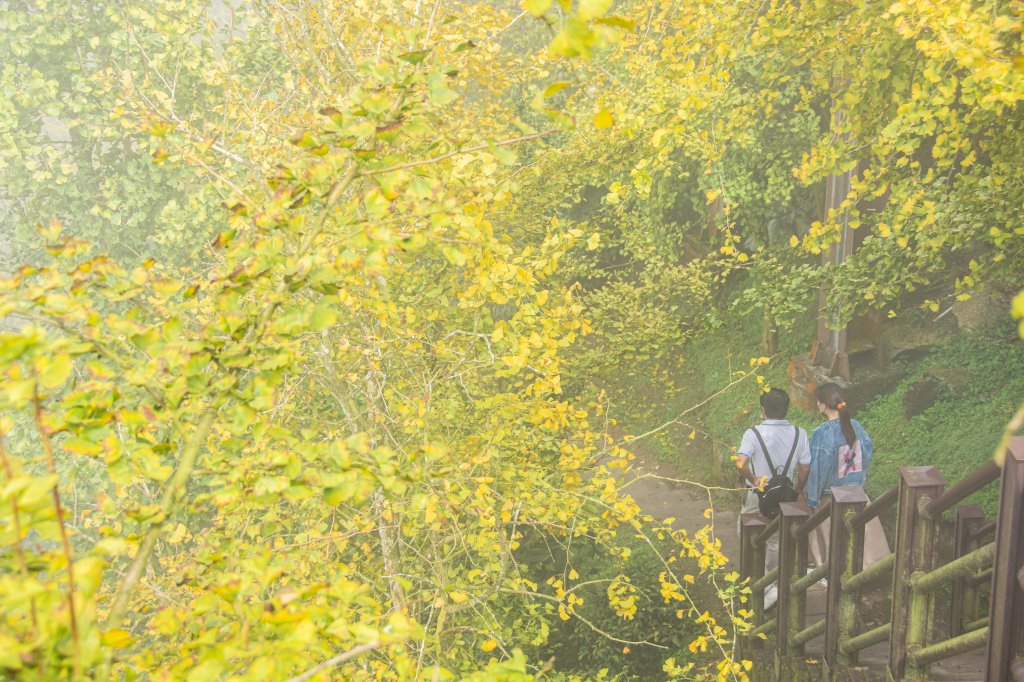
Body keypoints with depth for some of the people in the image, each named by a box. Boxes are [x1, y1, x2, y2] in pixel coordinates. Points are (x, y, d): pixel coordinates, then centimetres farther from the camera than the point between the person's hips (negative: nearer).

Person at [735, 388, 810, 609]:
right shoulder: (799, 434, -5)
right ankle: (772, 583, 26)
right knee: (776, 541, 17)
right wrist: (797, 490, 15)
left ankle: (767, 589, 6)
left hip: (757, 495, -4)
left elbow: (740, 463, -30)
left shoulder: (754, 433, -17)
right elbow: (805, 468, 0)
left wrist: (753, 479, -14)